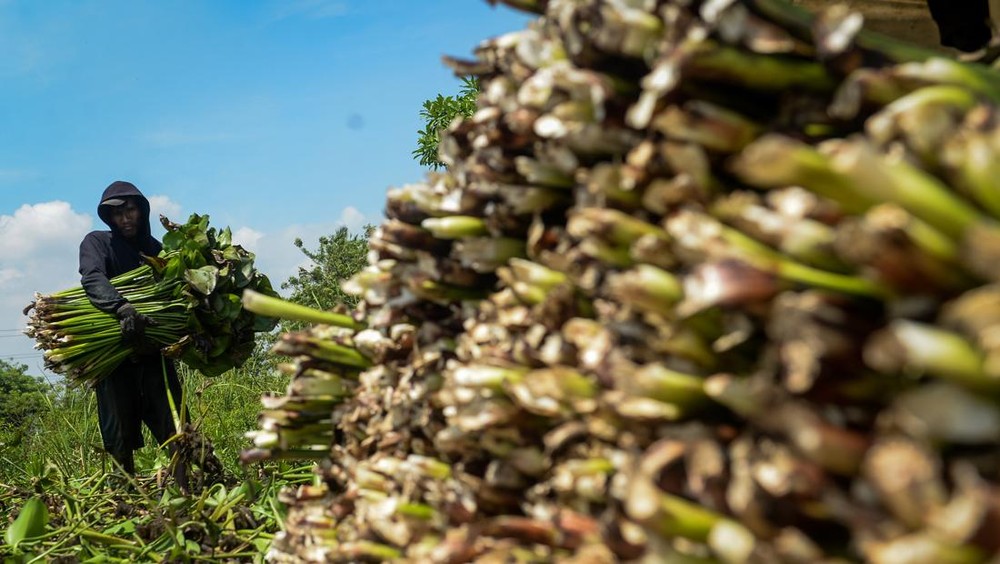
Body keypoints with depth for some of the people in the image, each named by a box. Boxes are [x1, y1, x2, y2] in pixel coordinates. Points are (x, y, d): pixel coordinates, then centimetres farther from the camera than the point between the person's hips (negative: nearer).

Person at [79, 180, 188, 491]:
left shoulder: (155, 249, 17)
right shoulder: (97, 242, 6)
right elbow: (93, 279, -14)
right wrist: (123, 308, -32)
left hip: (153, 351, 2)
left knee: (173, 423, -8)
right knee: (120, 436, 0)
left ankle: (183, 493, -9)